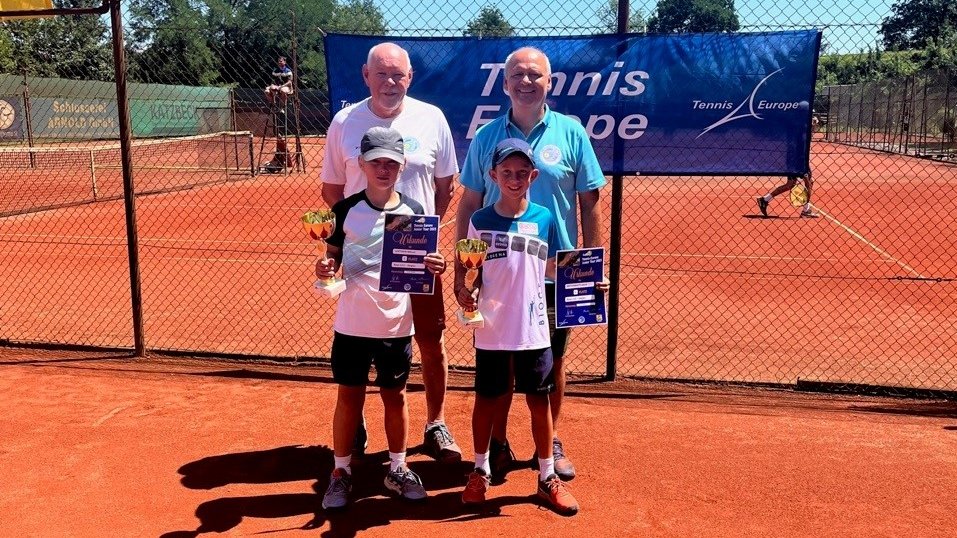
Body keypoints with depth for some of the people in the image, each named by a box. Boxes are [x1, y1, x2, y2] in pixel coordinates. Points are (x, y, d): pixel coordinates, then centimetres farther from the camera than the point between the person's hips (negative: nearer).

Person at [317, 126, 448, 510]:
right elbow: (333, 257, 5)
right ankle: (341, 472, 23)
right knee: (349, 396, 8)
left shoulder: (414, 212, -1)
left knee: (395, 396, 13)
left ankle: (397, 469, 29)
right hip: (352, 323, -1)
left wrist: (434, 267, -17)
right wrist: (324, 269, -17)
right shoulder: (346, 209, -3)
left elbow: (421, 267, 5)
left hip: (396, 324, 1)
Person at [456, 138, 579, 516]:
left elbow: (554, 269, 5)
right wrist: (462, 290, -18)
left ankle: (547, 477, 25)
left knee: (539, 401, 10)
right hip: (491, 330, 0)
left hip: (533, 330, 1)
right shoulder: (480, 221, -3)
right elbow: (466, 267, 1)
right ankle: (481, 471, 32)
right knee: (486, 399, 13)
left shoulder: (545, 219, 0)